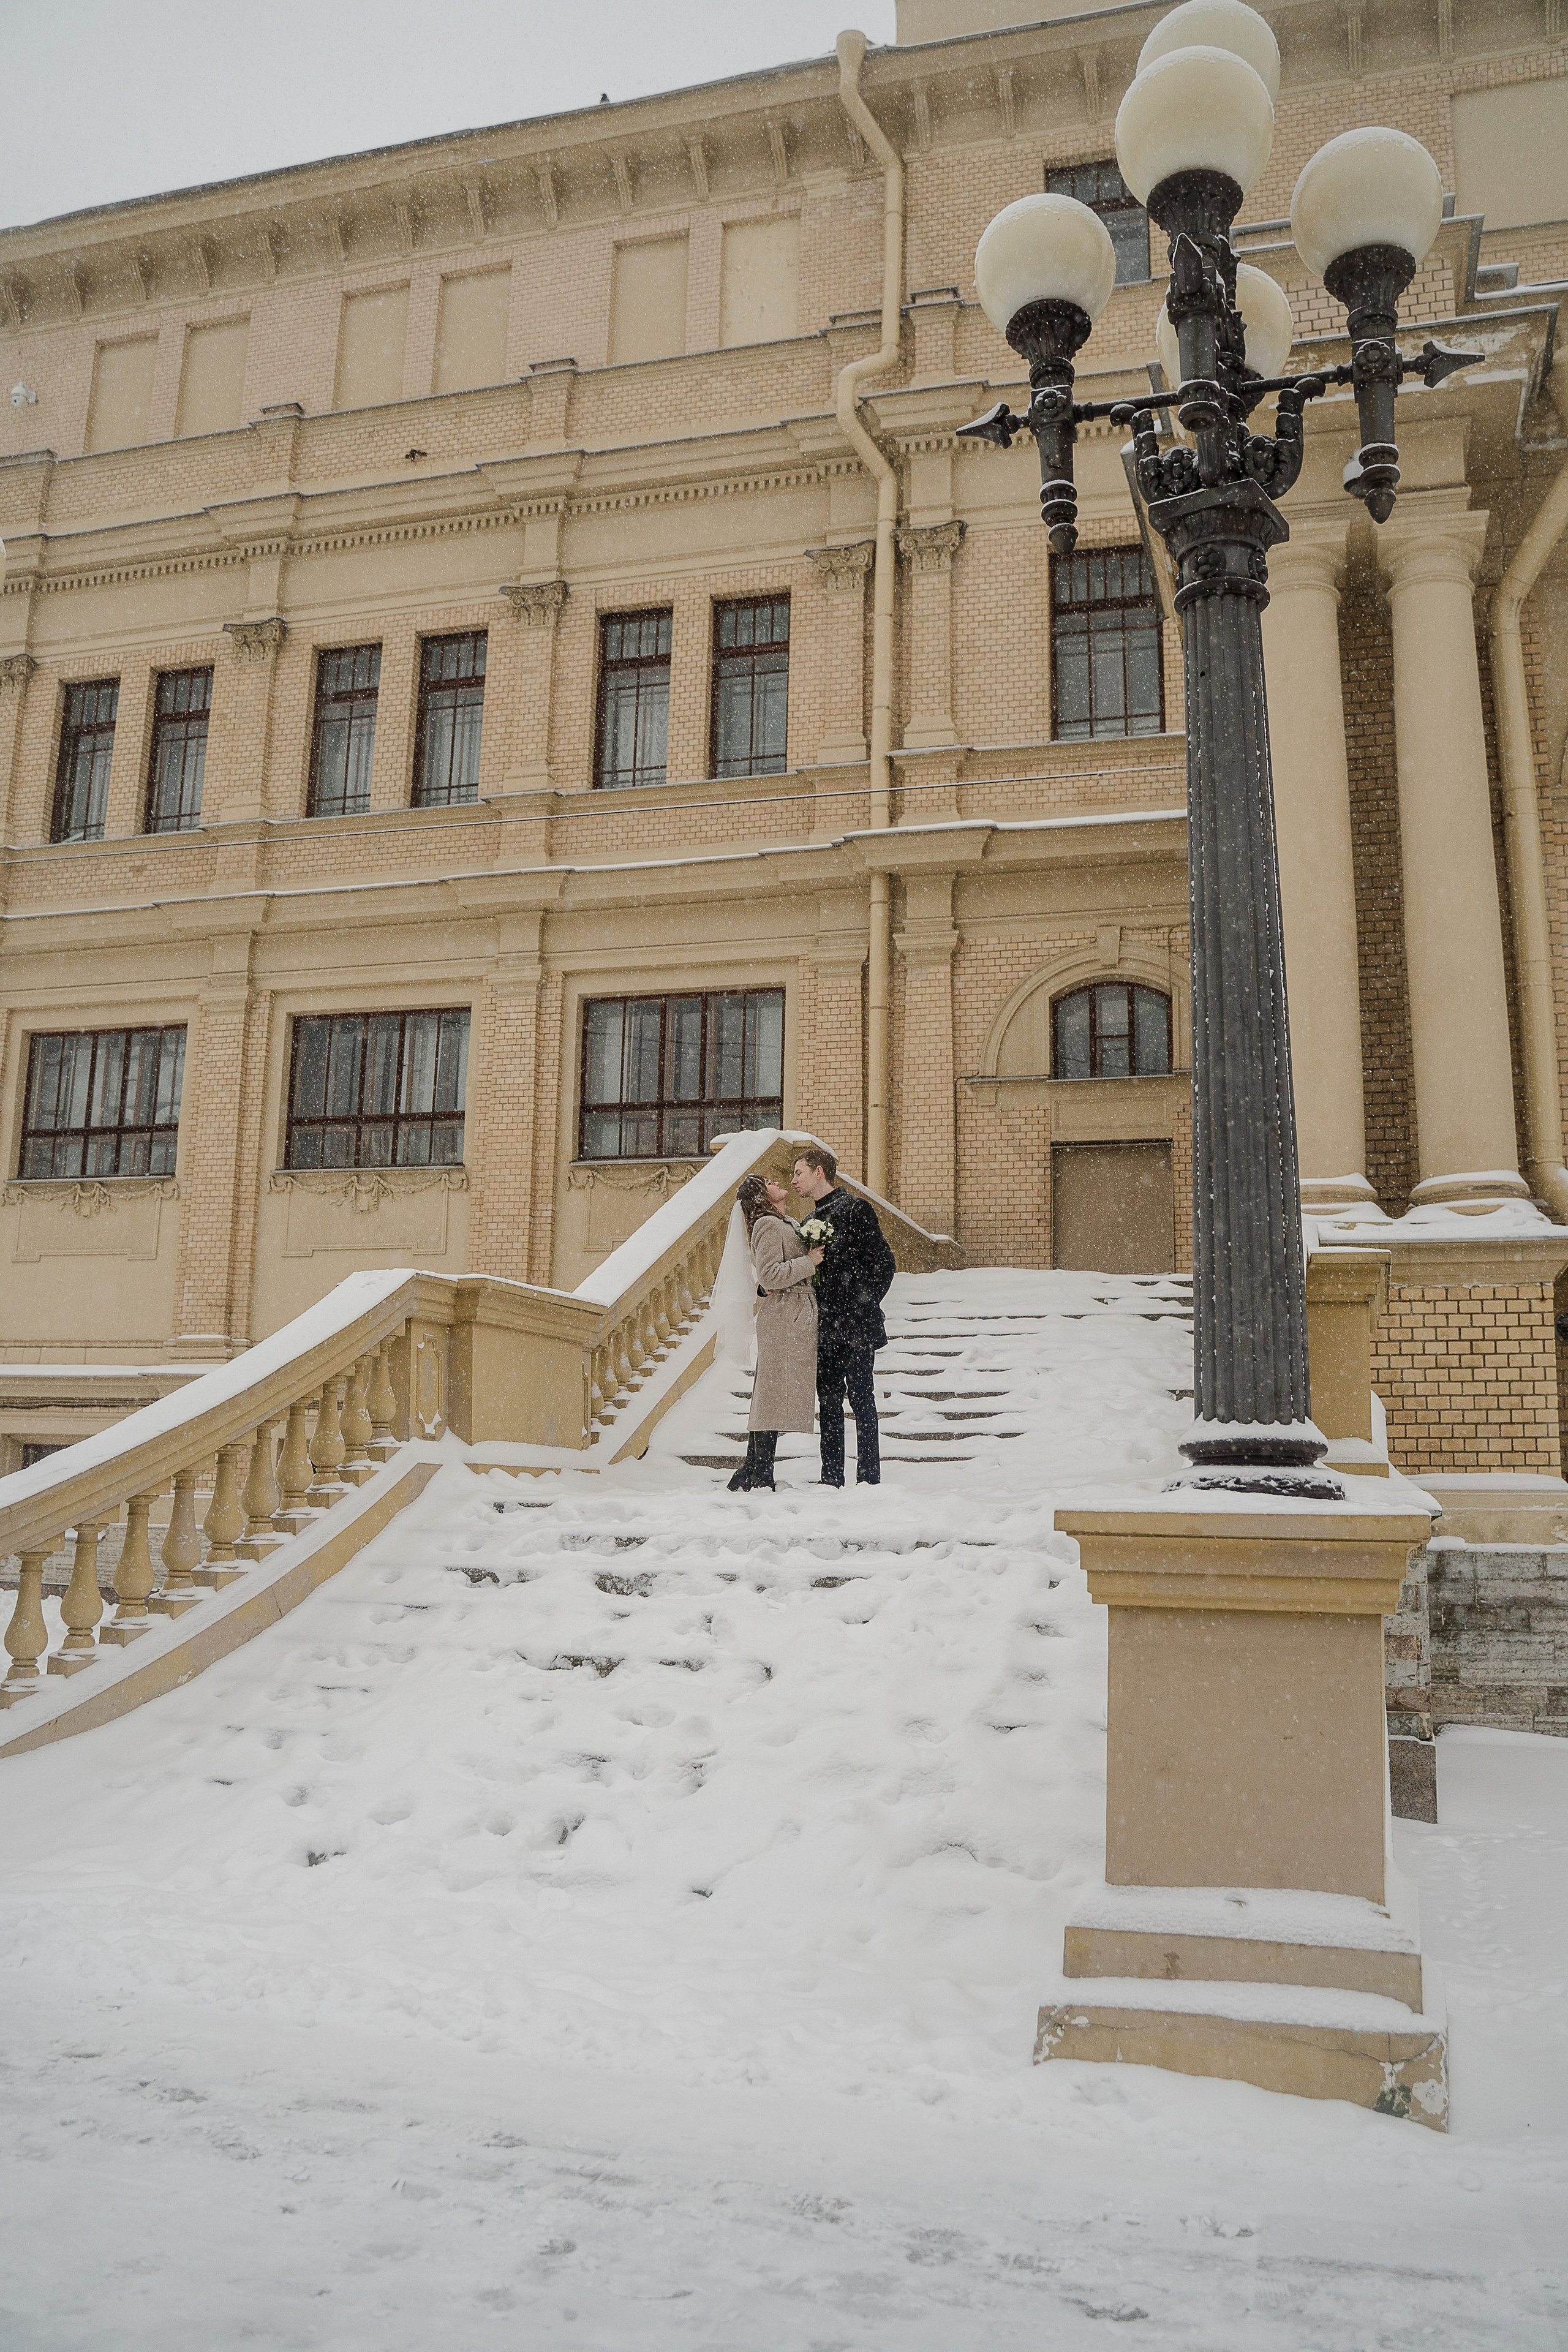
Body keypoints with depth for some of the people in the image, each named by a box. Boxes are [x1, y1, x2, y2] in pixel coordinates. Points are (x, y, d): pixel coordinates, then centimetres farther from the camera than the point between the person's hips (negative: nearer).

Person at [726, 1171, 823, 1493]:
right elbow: (770, 1275, -19)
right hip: (784, 1316, -10)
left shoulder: (783, 1224, 22)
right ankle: (760, 1477, -8)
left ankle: (750, 1476, 11)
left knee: (771, 1397, 9)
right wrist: (809, 1261, -12)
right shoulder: (768, 1225, -9)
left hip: (795, 1318, 10)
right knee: (775, 1394, -9)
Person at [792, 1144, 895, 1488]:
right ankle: (832, 1479, 12)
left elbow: (883, 1262, -7)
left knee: (861, 1398, -4)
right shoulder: (810, 1222, 19)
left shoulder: (855, 1209, -5)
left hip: (855, 1328, -7)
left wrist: (862, 1307, -10)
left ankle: (870, 1477, 2)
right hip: (824, 1330, 7)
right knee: (828, 1401, 8)